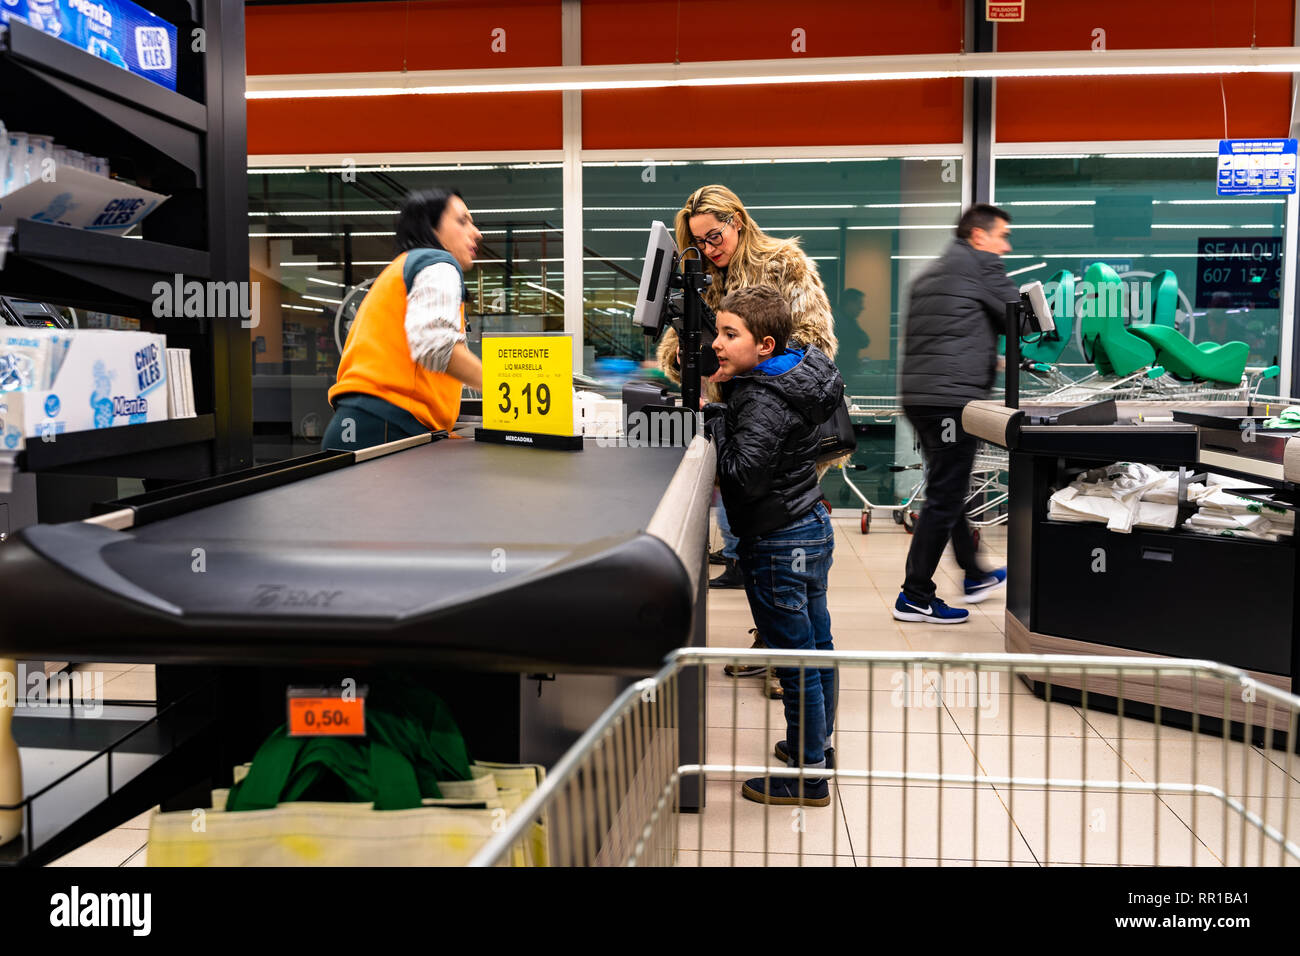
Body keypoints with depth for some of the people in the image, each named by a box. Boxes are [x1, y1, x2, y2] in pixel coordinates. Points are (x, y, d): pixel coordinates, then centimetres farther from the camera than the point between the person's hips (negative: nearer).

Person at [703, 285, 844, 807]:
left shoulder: (764, 402, -24)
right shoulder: (791, 377, 5)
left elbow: (744, 475, -29)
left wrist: (714, 414, -20)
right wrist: (727, 395, 1)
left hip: (779, 545, -10)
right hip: (811, 526, 10)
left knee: (796, 662, 1)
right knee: (816, 645, 21)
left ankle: (807, 777, 14)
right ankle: (816, 744, 39)